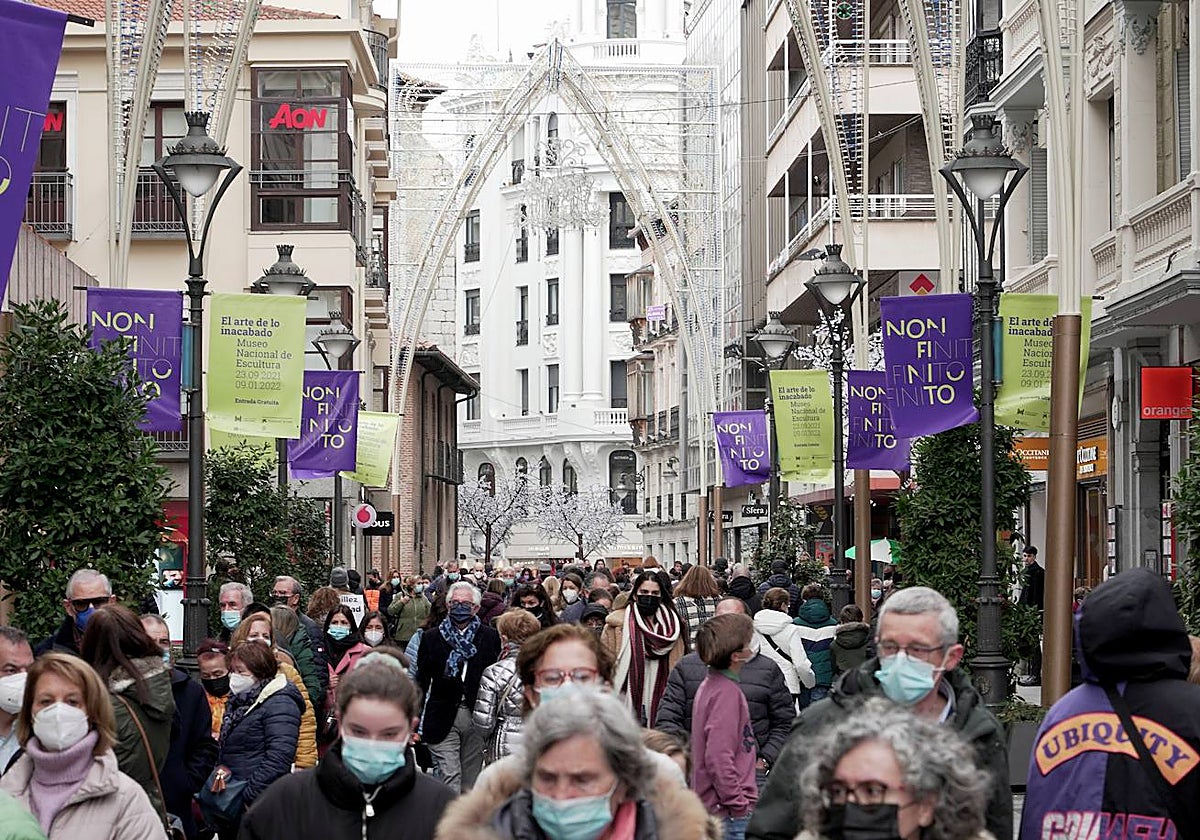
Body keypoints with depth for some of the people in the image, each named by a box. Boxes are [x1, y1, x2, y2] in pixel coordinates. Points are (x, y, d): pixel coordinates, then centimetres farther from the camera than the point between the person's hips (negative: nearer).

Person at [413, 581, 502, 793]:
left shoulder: (489, 637, 5)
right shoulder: (431, 638, 5)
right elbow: (421, 680, 6)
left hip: (477, 717, 1)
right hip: (443, 718, -1)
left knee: (471, 782, 8)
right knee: (450, 779, -9)